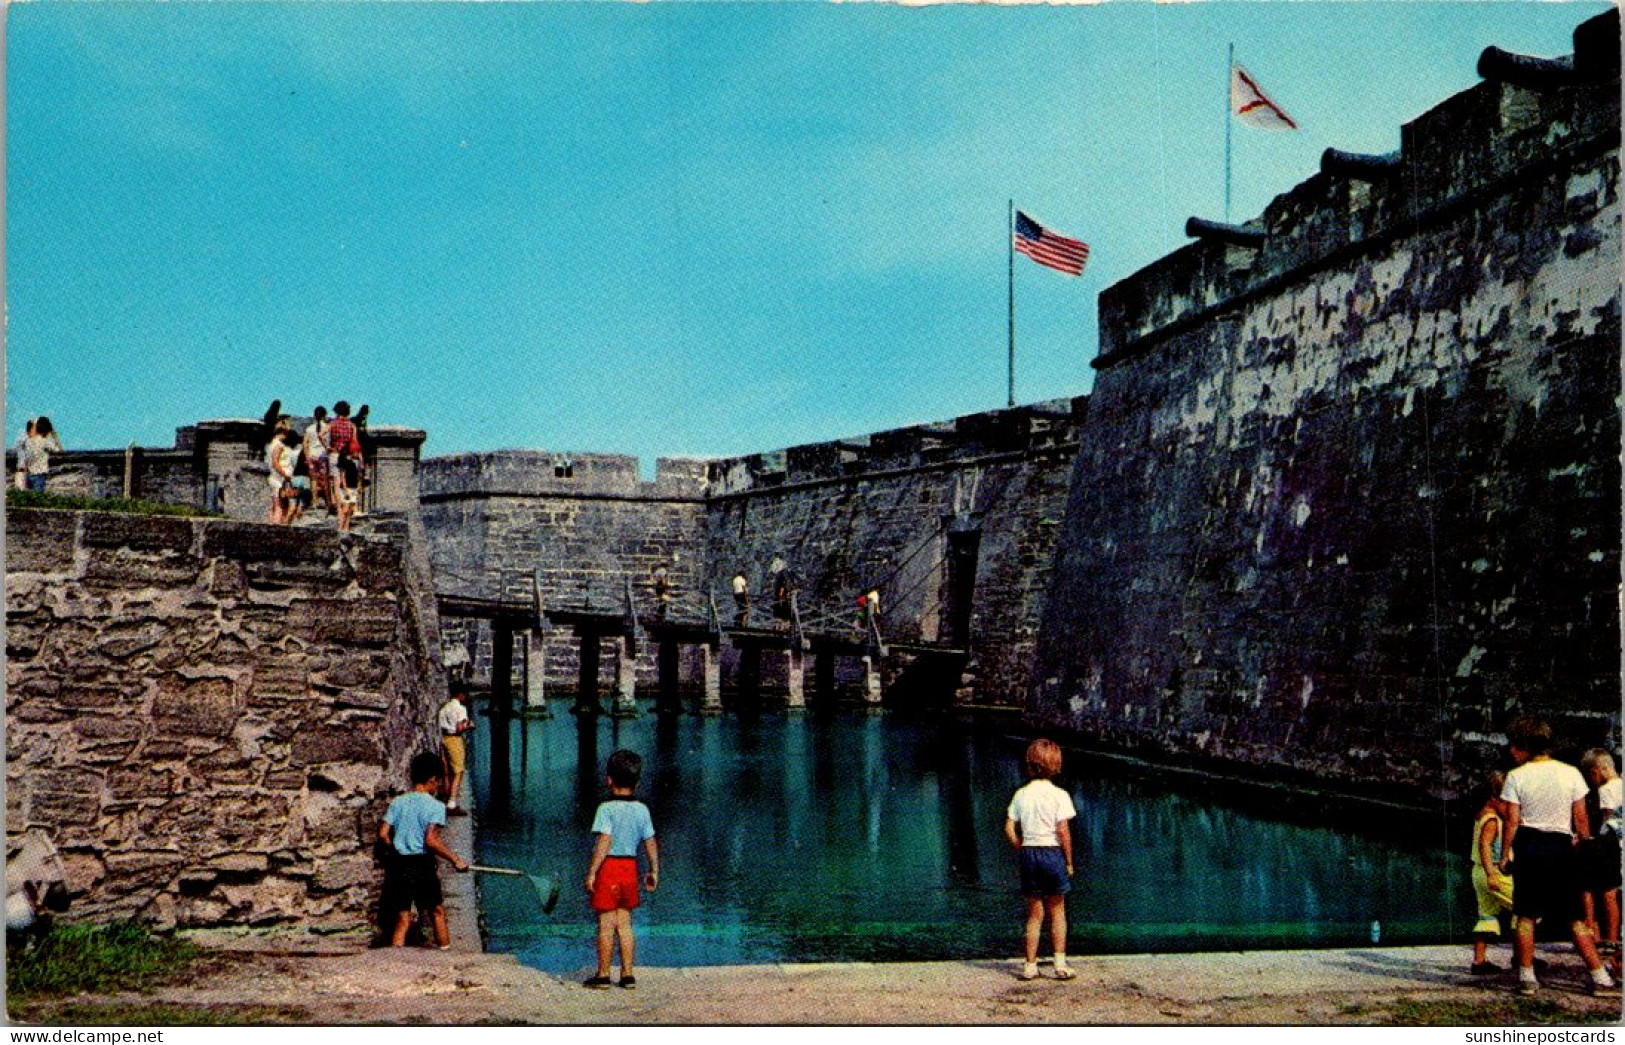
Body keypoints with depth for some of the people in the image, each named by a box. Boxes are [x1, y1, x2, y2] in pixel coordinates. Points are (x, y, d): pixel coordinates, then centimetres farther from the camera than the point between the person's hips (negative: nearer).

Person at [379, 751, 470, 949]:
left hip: (398, 864, 4)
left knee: (402, 919, 9)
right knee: (437, 913, 13)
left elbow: (383, 834, 1)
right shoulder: (435, 806, -8)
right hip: (422, 865, -4)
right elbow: (431, 840, -17)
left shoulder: (397, 802, 6)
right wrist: (455, 859, -8)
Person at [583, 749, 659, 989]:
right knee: (624, 924, 12)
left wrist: (591, 872, -17)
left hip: (609, 867, -5)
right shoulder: (642, 810, 4)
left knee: (606, 924, 2)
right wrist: (654, 872, 15)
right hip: (630, 867, 5)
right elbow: (651, 843, 6)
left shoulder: (606, 809, -13)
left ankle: (603, 975, 8)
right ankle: (627, 975, 13)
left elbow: (604, 842, -20)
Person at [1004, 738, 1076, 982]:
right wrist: (1069, 861, -3)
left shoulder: (1021, 794, 3)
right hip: (1053, 852, -3)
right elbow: (1063, 831, -12)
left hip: (1029, 854, 3)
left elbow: (1009, 828, 1)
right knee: (1057, 911, 9)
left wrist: (1023, 849, 11)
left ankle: (1030, 966, 9)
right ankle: (1060, 964, 5)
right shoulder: (1059, 795, -8)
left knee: (1035, 914, 10)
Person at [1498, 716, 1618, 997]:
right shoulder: (1570, 773, -1)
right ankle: (1601, 979, 3)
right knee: (1576, 918, 6)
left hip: (1529, 847, -1)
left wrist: (1505, 853, 4)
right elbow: (1581, 818, 1)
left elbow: (1512, 820, -6)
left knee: (1526, 916, 7)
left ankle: (1527, 977, 7)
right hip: (1562, 846, 1)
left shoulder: (1517, 776, -6)